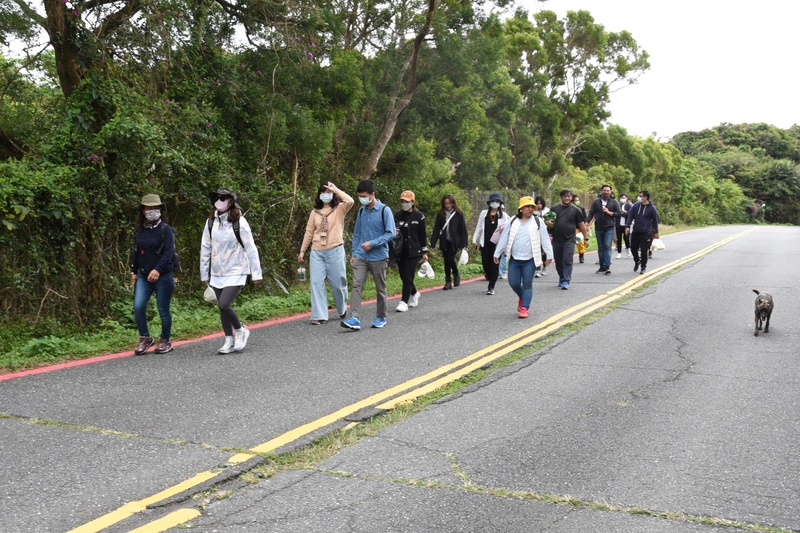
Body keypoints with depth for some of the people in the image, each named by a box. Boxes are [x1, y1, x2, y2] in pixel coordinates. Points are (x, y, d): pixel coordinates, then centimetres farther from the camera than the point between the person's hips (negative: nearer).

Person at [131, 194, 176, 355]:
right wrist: (134, 271, 15)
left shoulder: (165, 229, -8)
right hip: (143, 275, 4)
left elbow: (169, 252, -17)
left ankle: (165, 341, 21)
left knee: (163, 310, 4)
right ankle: (145, 338, 10)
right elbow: (136, 251, 16)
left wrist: (157, 269, -28)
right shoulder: (140, 229, 8)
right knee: (138, 306, -7)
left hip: (163, 275, -4)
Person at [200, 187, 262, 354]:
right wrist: (204, 274, 9)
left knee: (224, 305, -17)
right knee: (222, 308, 8)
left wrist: (256, 273, -10)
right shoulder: (211, 222, 3)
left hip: (236, 272, -5)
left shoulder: (239, 222, -11)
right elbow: (205, 248, 8)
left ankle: (241, 330, 8)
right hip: (217, 274, 5)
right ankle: (229, 340, 22)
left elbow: (251, 249, -9)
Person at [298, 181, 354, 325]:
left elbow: (350, 201, -22)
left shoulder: (339, 209, 1)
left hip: (335, 251, -3)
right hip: (317, 252, 3)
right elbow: (309, 233, 13)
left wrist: (335, 189, -12)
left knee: (338, 283, 6)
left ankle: (342, 310, 31)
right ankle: (319, 315, 0)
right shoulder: (315, 212, 10)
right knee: (316, 283, -3)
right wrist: (302, 251, 11)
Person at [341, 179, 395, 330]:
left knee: (380, 288, 8)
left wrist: (372, 243, -17)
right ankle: (355, 319, -16)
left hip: (378, 257, -4)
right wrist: (354, 253, 10)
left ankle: (381, 317, 23)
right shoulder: (361, 211, 9)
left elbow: (391, 233, -10)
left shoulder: (384, 211, -7)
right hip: (360, 256, 4)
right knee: (356, 285, -10)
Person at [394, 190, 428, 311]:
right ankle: (414, 293, 36)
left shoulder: (419, 216, -2)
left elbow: (423, 235, 1)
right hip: (401, 251, 4)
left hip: (414, 251, -4)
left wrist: (424, 252, 2)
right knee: (403, 276, 11)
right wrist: (394, 233, -13)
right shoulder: (397, 216, 7)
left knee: (408, 276, -8)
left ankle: (404, 301, -3)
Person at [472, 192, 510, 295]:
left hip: (497, 243, -2)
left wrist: (504, 229, -13)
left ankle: (491, 287, -2)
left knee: (494, 265, -4)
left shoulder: (503, 215, 7)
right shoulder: (484, 213, 10)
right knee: (486, 264, 2)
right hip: (485, 243, 2)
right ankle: (491, 283, 21)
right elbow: (478, 227, 11)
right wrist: (474, 239, 5)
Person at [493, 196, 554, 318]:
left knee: (527, 284, -1)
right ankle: (522, 298, 33)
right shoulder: (512, 222, 4)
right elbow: (504, 239, 6)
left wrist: (549, 255, -3)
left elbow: (545, 239, 0)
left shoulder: (538, 222, -1)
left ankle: (524, 308, 5)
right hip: (514, 259, 2)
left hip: (530, 259, -2)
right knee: (513, 283, 4)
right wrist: (497, 254, 6)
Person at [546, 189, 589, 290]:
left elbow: (581, 225, 6)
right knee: (558, 261, 11)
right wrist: (548, 222, -8)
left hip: (569, 240, -3)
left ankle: (566, 281, -9)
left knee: (567, 261, -10)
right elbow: (547, 221, 16)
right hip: (556, 240, 3)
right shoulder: (554, 209, 10)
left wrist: (586, 238, 5)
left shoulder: (575, 210, 4)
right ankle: (561, 278, 27)